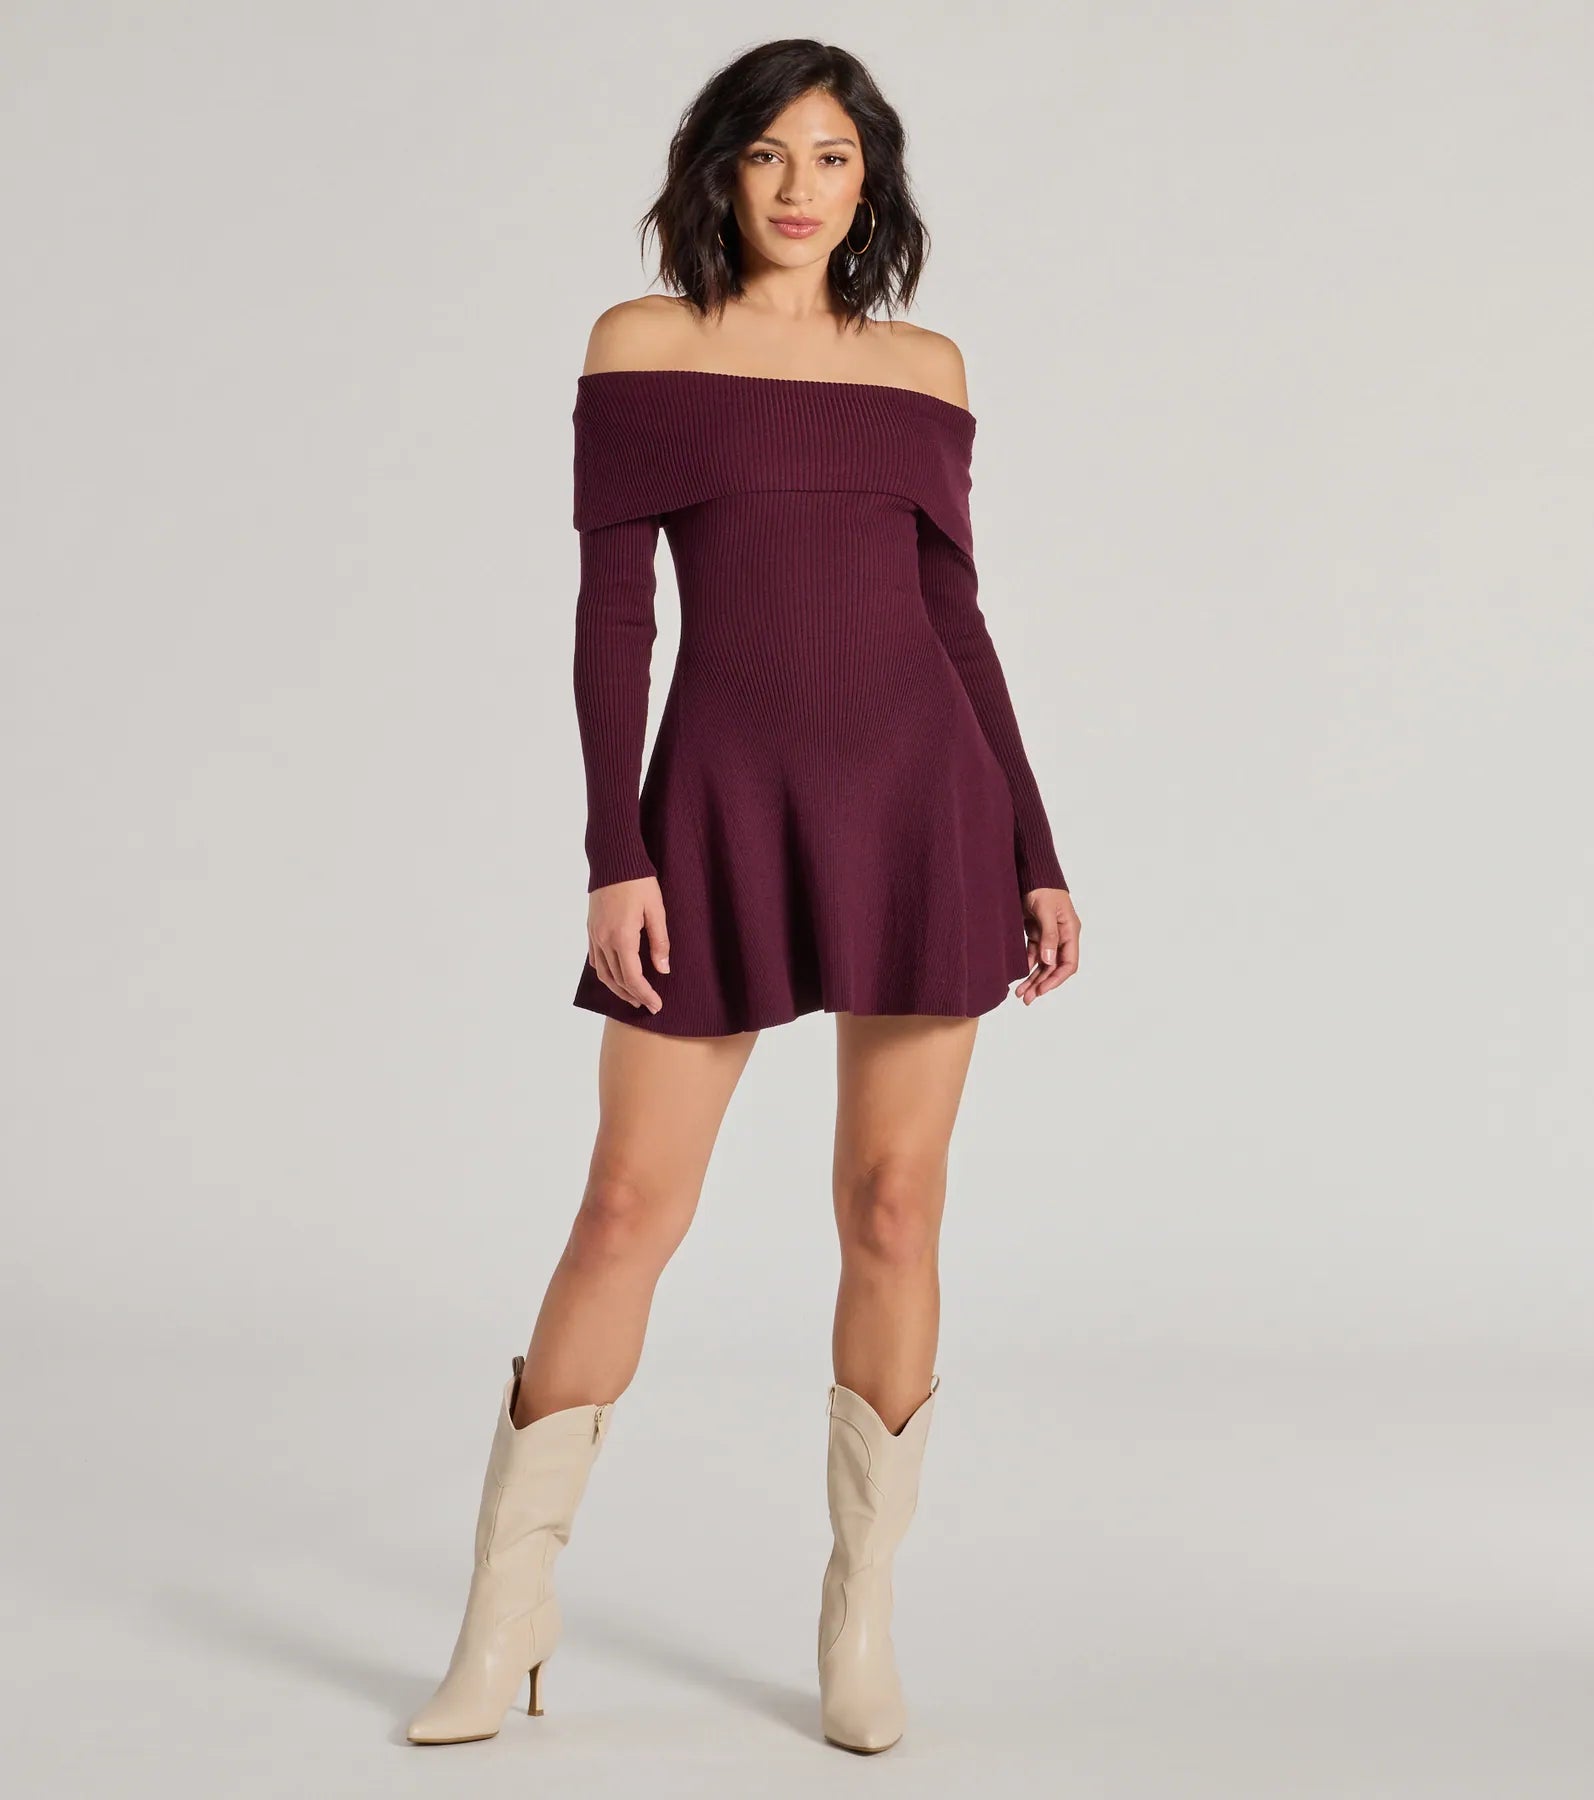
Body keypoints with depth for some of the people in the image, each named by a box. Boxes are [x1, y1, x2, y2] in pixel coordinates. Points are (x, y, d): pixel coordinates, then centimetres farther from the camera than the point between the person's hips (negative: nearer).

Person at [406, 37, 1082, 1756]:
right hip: (723, 806, -2)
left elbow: (956, 617, 12)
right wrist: (614, 856, -9)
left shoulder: (924, 366, 12)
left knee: (894, 1209, 3)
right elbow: (610, 612, -1)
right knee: (628, 1206, 0)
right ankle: (507, 1609, 15)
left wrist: (1037, 858, 7)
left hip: (924, 795, 2)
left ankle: (861, 1617, 17)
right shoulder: (639, 344, 6)